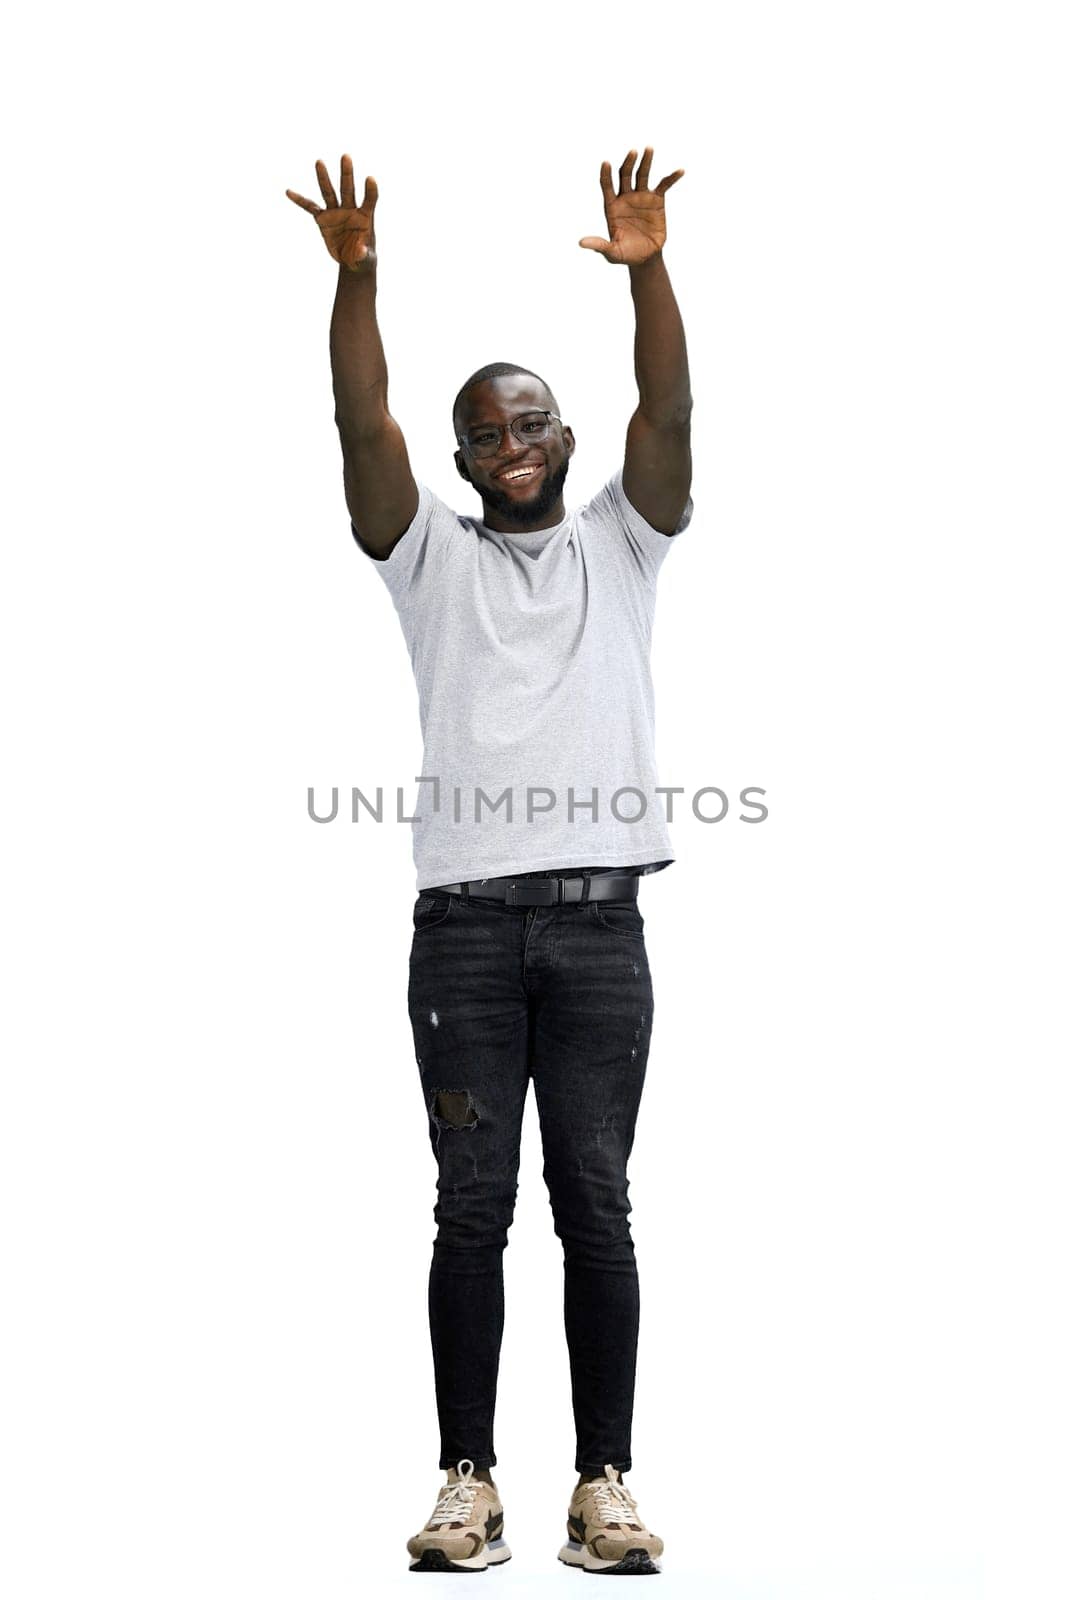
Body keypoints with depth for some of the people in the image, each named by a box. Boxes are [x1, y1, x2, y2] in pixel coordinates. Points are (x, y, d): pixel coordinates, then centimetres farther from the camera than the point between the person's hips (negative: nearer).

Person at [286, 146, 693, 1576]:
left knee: (597, 1207, 4)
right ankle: (469, 1480, 12)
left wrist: (646, 269, -14)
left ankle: (605, 1482, 11)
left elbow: (671, 416, -1)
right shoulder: (431, 556, 13)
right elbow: (364, 426, -1)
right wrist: (355, 276, -13)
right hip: (464, 921, 0)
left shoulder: (621, 545, 14)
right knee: (473, 1210, 4)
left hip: (599, 920, 0)